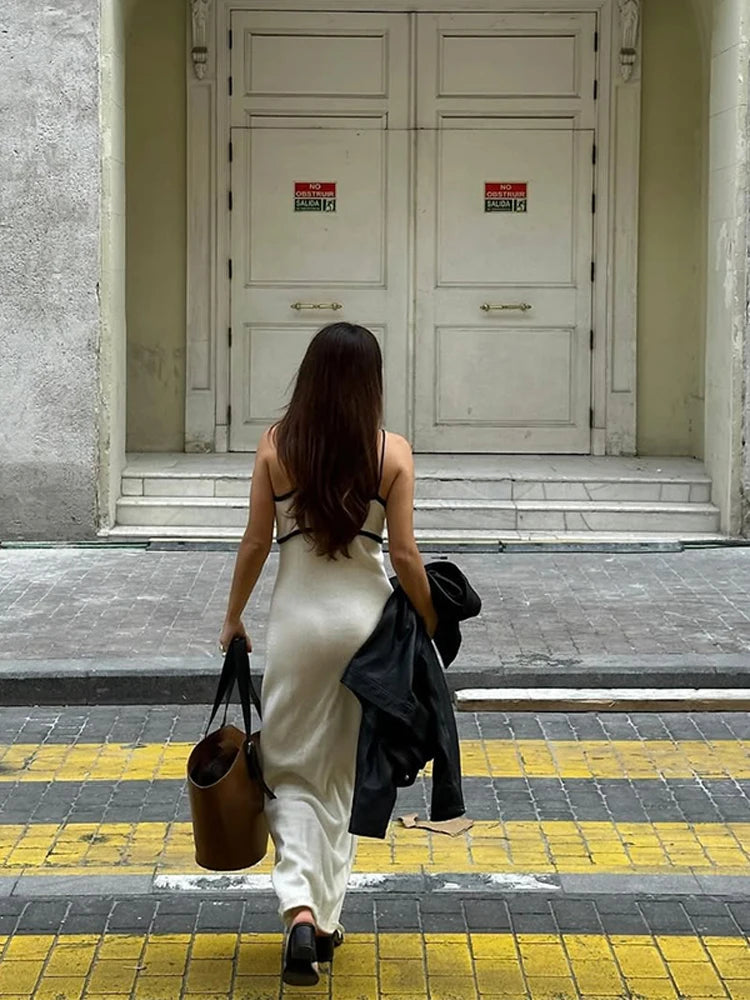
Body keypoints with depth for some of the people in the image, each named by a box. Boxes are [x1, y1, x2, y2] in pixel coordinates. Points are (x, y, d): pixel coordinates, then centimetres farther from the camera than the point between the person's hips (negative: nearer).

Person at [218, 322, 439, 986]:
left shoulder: (277, 446, -5)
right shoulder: (391, 452, -7)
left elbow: (256, 542, -1)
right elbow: (404, 555, -6)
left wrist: (234, 617, 12)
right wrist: (430, 621, 9)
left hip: (297, 616, 0)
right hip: (366, 614, 1)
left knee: (292, 770, 9)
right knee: (346, 773, 15)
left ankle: (300, 906, -13)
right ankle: (326, 918, 21)